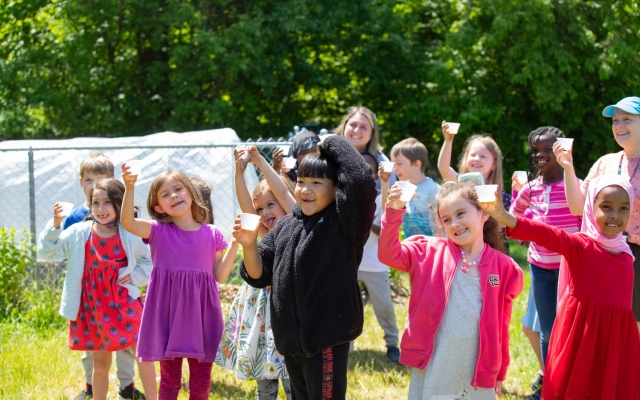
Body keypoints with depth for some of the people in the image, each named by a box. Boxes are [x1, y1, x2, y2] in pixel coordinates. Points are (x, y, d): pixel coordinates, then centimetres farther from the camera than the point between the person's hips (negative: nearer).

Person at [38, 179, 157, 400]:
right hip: (92, 308, 1)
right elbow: (47, 252, -6)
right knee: (100, 363, 11)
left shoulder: (129, 235, -5)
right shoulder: (78, 233, -3)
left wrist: (134, 276, -10)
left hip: (124, 304, -1)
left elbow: (149, 261, 7)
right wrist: (55, 225, -19)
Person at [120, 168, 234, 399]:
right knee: (169, 381, 6)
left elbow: (220, 275, 6)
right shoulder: (159, 231, -1)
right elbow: (127, 223, -19)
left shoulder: (212, 234, 3)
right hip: (169, 315, -1)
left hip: (201, 315, 1)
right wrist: (130, 188, -32)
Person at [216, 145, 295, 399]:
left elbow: (283, 191, -12)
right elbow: (245, 204, 3)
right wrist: (239, 173, -10)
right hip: (261, 308, 7)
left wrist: (260, 161, -11)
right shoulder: (266, 236, 14)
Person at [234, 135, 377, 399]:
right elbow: (258, 275, 10)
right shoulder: (286, 226, 10)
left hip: (328, 337, -7)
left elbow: (360, 180, -27)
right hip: (291, 338, 7)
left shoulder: (342, 224, -10)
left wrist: (333, 144, -13)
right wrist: (249, 244, -9)